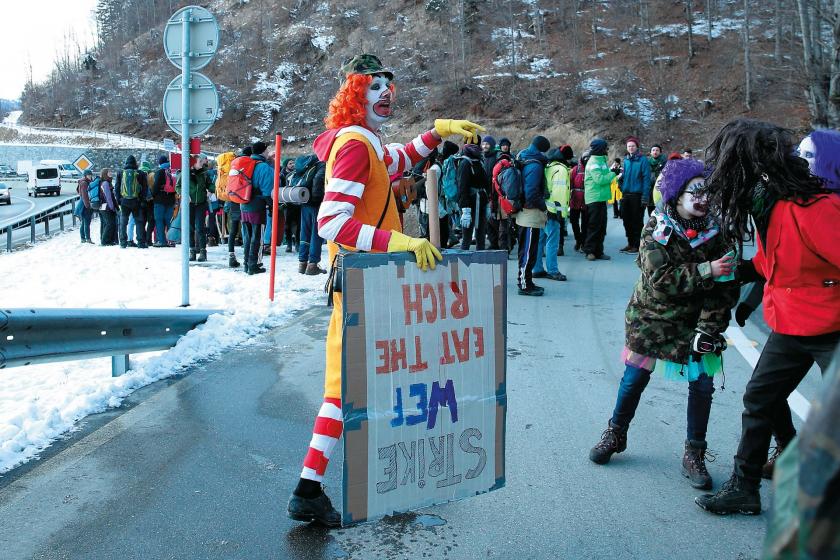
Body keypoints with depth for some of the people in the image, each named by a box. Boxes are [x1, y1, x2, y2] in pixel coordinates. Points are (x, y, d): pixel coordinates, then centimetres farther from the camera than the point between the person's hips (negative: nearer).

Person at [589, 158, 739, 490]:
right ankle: (615, 435, 30)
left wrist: (709, 324, -16)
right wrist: (706, 271, -31)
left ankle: (694, 456, 14)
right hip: (652, 317, -2)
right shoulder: (658, 229, -13)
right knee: (635, 378, 7)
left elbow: (725, 285, -6)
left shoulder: (713, 231, -6)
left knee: (702, 384, -2)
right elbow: (660, 280, -25)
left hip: (695, 321, 2)